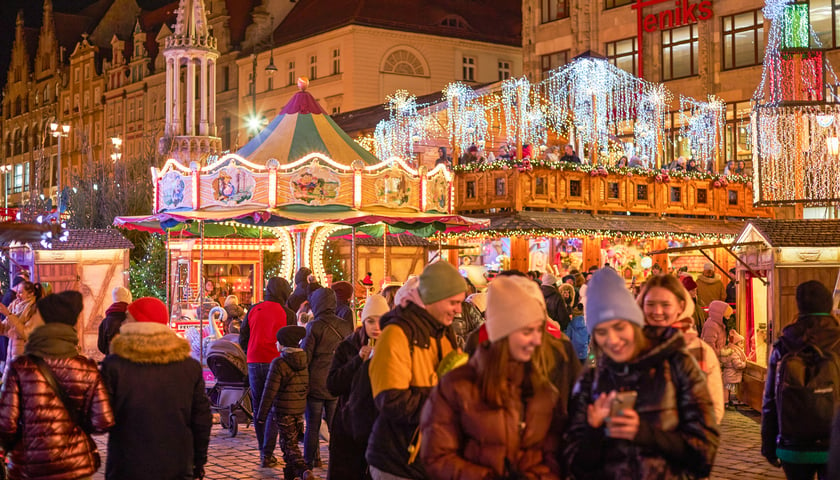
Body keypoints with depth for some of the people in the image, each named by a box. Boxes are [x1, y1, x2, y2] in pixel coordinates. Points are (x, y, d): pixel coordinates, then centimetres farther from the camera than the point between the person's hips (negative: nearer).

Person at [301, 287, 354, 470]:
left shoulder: (314, 327, -11)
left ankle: (309, 464, 13)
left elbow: (305, 356, -9)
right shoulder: (346, 326, 2)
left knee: (312, 427, 7)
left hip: (315, 384, -3)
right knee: (336, 427, 10)